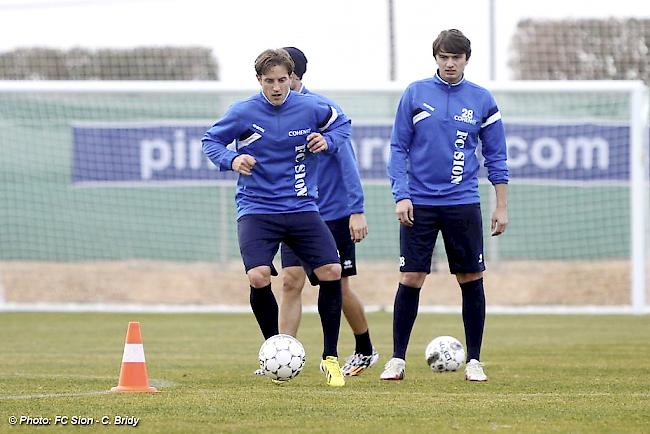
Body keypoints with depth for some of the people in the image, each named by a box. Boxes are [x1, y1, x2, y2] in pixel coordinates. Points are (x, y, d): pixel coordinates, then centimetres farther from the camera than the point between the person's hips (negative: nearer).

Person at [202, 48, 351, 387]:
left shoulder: (310, 108, -1)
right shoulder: (242, 113, -6)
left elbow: (341, 122, 18)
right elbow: (211, 142, 6)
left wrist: (328, 141, -4)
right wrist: (231, 160, -14)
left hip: (301, 208, 2)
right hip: (256, 210, -2)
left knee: (331, 273, -11)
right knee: (259, 277, -22)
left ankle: (330, 357, 5)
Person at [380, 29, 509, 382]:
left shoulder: (482, 100, 5)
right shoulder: (415, 95, 2)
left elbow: (496, 157, 9)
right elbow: (398, 149, 3)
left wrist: (501, 206, 4)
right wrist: (401, 196, -7)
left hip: (463, 204, 1)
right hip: (419, 203, -1)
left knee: (471, 280, 1)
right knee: (410, 279, -3)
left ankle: (474, 361, 10)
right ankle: (397, 359, 6)